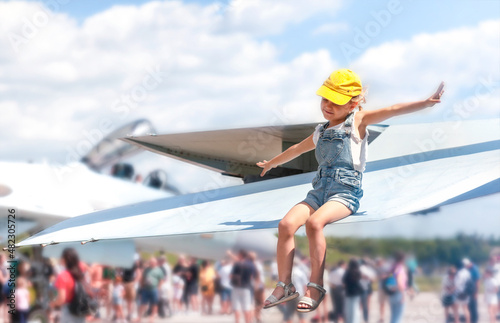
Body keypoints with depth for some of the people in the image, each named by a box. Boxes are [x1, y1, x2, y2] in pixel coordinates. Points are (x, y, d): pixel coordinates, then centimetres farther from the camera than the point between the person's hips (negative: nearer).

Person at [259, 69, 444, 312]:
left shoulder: (357, 121, 6)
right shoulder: (321, 133, 24)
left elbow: (393, 110, -6)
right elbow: (296, 149, 42)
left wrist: (426, 102, -18)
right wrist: (271, 163, 57)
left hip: (346, 192, -6)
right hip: (319, 191, 6)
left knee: (314, 222, -33)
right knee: (286, 224, -19)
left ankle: (316, 286, -25)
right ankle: (284, 285, -10)